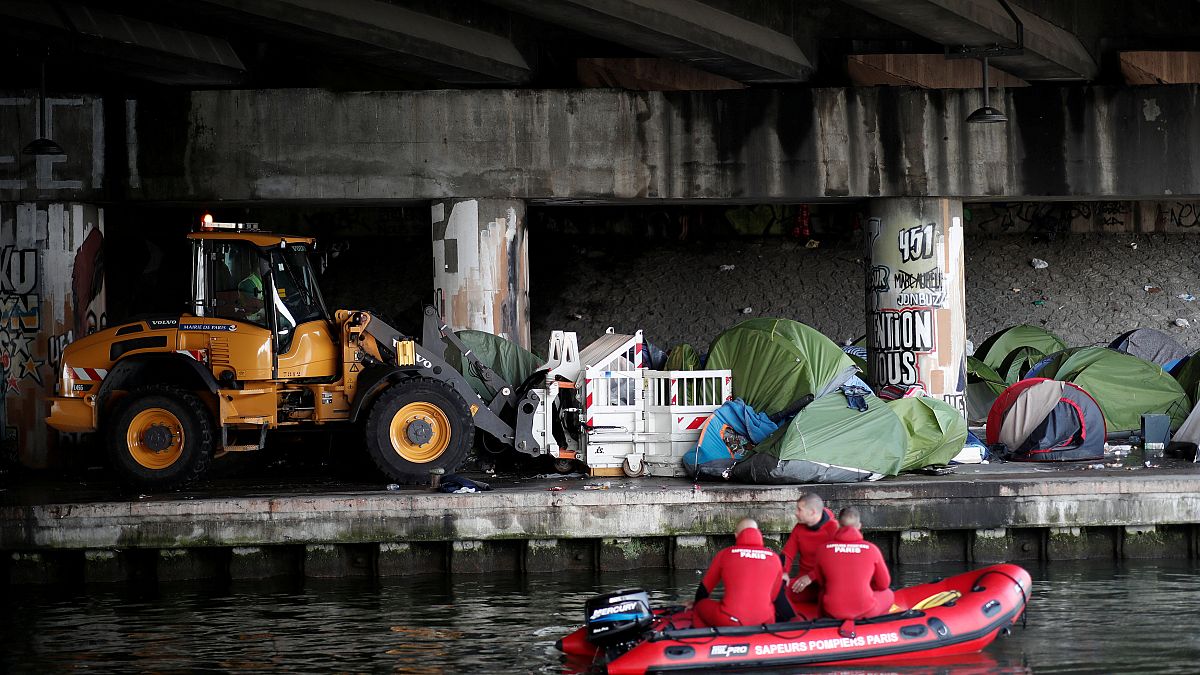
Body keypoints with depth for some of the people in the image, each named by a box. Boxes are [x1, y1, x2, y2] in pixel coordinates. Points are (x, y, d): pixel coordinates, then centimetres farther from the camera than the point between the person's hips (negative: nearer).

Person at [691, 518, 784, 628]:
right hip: (764, 622, 2)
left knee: (700, 606, 23)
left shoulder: (725, 554, 5)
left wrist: (695, 606, 40)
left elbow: (704, 588, 19)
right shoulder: (774, 557, 7)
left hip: (730, 623, -2)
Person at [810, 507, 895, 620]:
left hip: (832, 614, 2)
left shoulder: (824, 550, -6)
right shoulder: (872, 549, -9)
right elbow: (884, 584, 4)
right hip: (865, 613, -1)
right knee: (888, 595, 29)